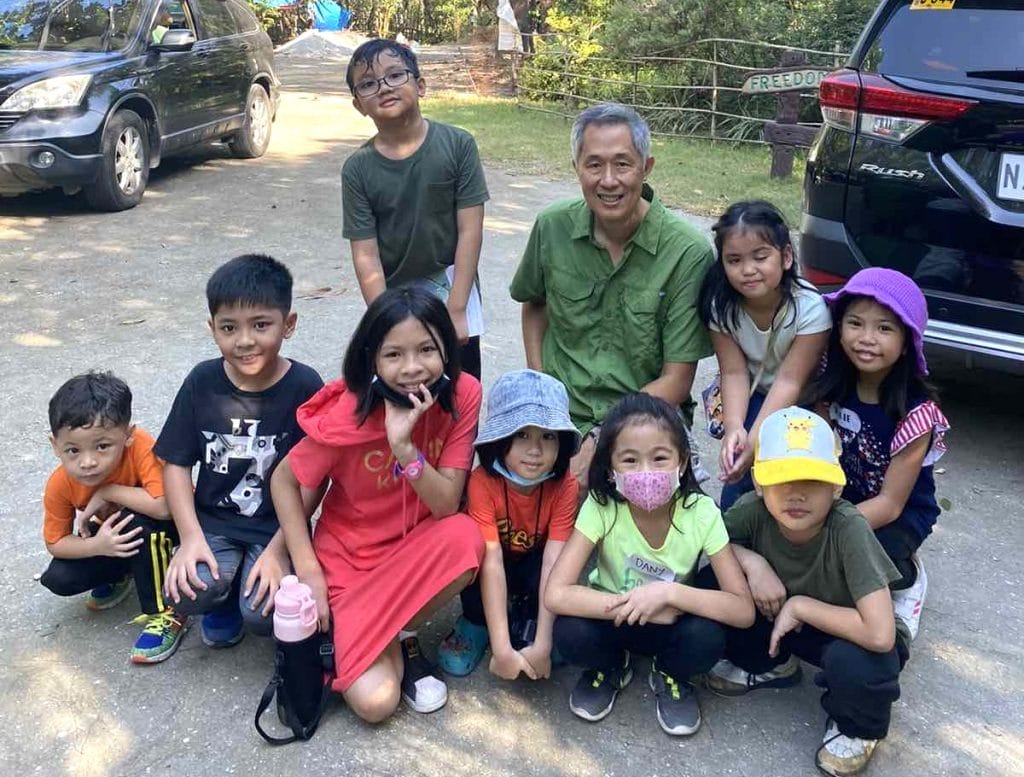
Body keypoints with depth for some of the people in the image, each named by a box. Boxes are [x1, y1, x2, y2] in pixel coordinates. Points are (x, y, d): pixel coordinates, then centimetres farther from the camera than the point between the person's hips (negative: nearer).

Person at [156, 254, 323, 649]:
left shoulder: (304, 386, -13)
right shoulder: (202, 381, -5)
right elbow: (177, 462, 0)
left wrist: (278, 550, -16)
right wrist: (191, 536, -12)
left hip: (278, 527, -2)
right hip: (213, 522, 2)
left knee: (262, 614, -24)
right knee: (186, 593, -24)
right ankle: (223, 594, 12)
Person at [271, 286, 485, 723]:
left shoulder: (462, 395, -17)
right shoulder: (349, 413, -22)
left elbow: (447, 505, -19)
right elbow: (285, 480, -9)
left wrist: (404, 445, -35)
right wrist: (308, 571, -13)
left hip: (419, 546, 3)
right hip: (351, 555, -2)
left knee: (465, 538, -34)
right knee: (375, 701, -19)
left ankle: (397, 634, -5)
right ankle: (396, 646, 17)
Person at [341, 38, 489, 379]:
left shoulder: (458, 145, -8)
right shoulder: (357, 169, -5)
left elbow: (470, 231, -10)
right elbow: (366, 256, -7)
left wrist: (456, 310, -12)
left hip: (452, 290, 0)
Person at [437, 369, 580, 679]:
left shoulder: (564, 485, -25)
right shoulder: (483, 481, -31)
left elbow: (554, 560, -31)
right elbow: (491, 562, -36)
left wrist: (542, 644, -37)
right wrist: (501, 648, -40)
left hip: (533, 563, 1)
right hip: (498, 565, 0)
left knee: (545, 567, -34)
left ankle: (526, 622, -2)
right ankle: (477, 622, -5)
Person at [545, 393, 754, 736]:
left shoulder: (700, 512, -23)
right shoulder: (602, 507, -25)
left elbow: (744, 610, -24)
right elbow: (556, 594, -30)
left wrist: (669, 593, -37)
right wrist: (635, 605, -33)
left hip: (673, 620, 0)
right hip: (614, 616, 0)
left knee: (708, 639, -32)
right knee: (571, 634, -31)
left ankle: (669, 674, 5)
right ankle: (611, 666, 5)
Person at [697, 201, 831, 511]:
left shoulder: (810, 308, -27)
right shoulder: (720, 305, -18)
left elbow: (789, 381, -27)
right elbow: (734, 373, -18)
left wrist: (754, 440, -35)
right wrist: (734, 429, -34)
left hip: (798, 401, -2)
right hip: (752, 395, 2)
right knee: (739, 462, -15)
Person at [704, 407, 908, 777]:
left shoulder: (848, 529, -33)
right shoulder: (753, 510, -23)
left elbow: (880, 634, -38)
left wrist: (798, 604, -29)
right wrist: (751, 561, -25)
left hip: (851, 635, -4)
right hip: (785, 622, 4)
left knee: (851, 661, -38)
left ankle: (856, 726, 0)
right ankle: (770, 664, 11)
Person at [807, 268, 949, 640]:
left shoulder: (916, 412, -26)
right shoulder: (835, 386, -12)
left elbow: (890, 504, -22)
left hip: (900, 513, -4)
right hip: (843, 495, 4)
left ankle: (906, 577, 4)